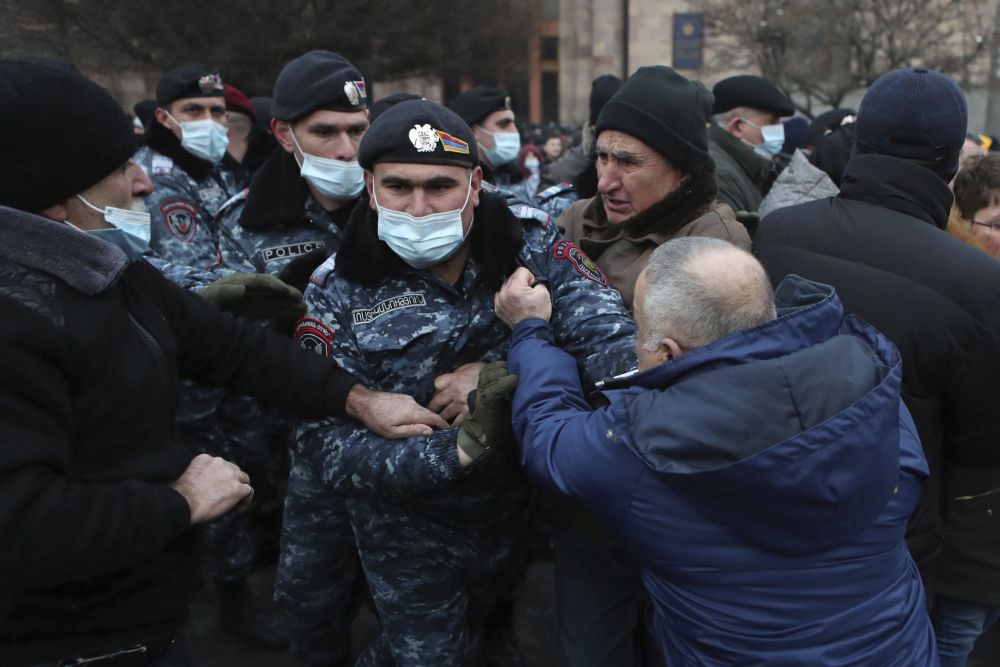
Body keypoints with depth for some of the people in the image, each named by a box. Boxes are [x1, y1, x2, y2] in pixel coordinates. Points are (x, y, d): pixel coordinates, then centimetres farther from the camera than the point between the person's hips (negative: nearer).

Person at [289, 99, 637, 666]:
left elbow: (621, 342, -26)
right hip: (409, 537, -2)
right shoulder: (338, 291, -16)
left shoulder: (534, 247, -15)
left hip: (520, 512, 3)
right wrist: (454, 451, -34)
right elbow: (327, 450, -22)